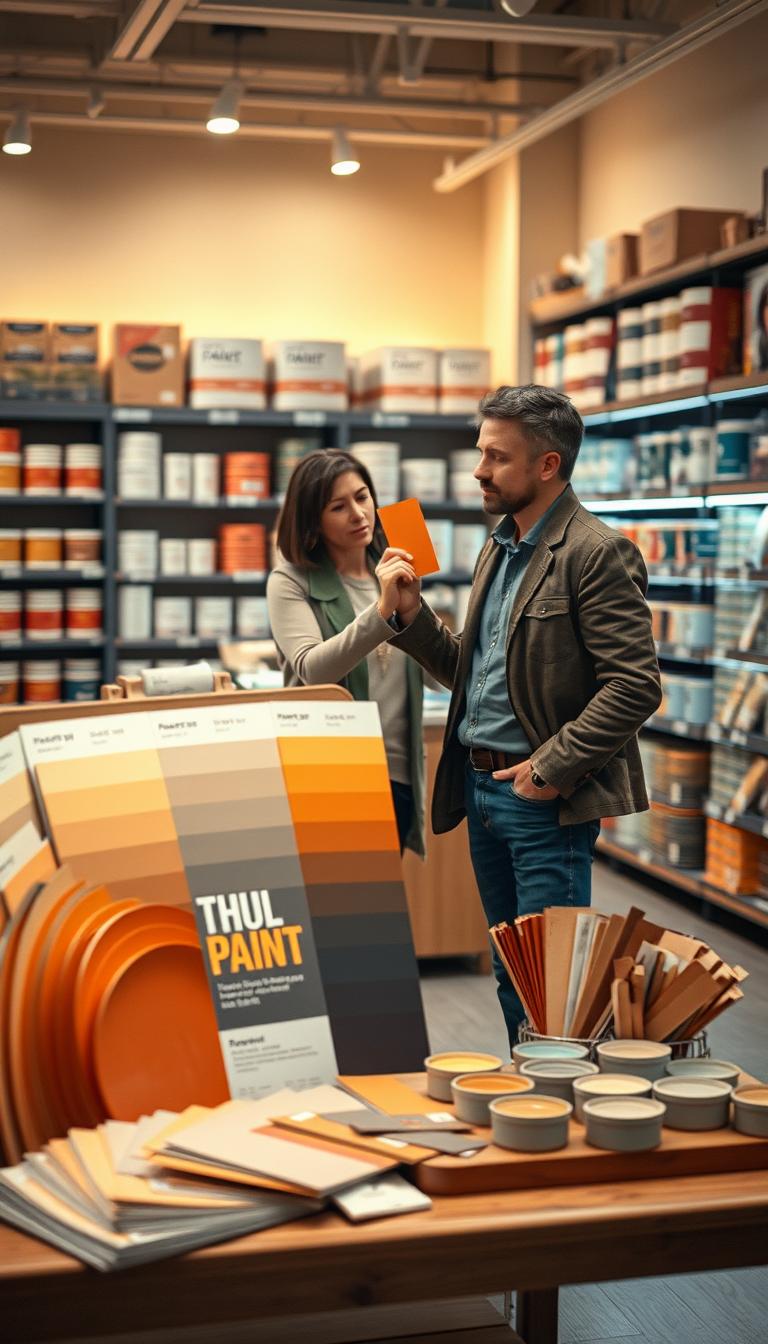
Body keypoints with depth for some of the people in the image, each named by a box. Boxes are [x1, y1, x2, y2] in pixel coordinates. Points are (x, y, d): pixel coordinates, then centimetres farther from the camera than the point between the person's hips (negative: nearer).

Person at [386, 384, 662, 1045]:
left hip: (546, 800, -8)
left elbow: (635, 686, -19)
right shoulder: (497, 549, 14)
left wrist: (551, 769, -18)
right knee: (511, 972, 17)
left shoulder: (596, 553, -13)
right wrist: (414, 616, 2)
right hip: (482, 788, 9)